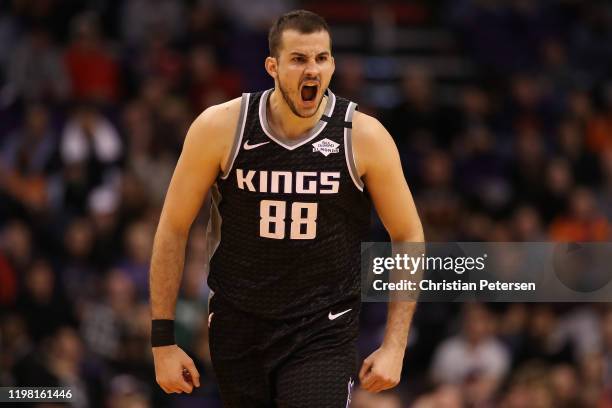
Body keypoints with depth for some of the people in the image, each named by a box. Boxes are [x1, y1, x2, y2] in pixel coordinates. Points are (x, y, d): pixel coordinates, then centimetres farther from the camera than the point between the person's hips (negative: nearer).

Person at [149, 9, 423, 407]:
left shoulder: (365, 137, -9)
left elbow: (408, 237, 0)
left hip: (324, 333, -1)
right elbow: (174, 229, 0)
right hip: (237, 327, 2)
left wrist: (394, 347, -6)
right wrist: (163, 340, -3)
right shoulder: (221, 128, -8)